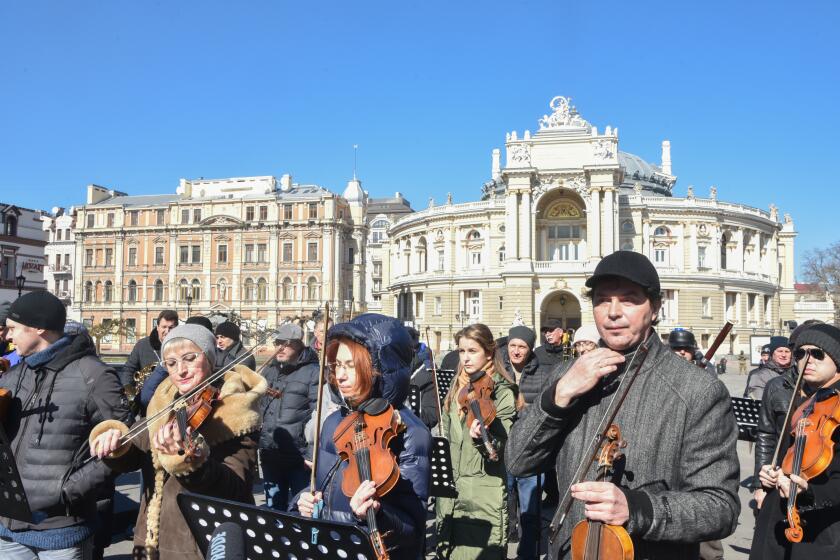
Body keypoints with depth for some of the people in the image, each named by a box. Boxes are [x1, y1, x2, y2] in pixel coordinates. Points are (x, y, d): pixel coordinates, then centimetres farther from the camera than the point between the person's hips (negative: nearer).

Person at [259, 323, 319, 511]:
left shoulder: (313, 373, -9)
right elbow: (260, 409, 18)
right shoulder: (269, 370, 12)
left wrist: (312, 455, -18)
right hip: (270, 456, 6)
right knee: (273, 508, 17)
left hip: (300, 457, -6)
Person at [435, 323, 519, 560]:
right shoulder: (457, 388, 10)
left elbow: (501, 449, -17)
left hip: (483, 494, -6)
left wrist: (480, 438, -36)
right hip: (450, 491, 6)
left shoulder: (502, 392, -8)